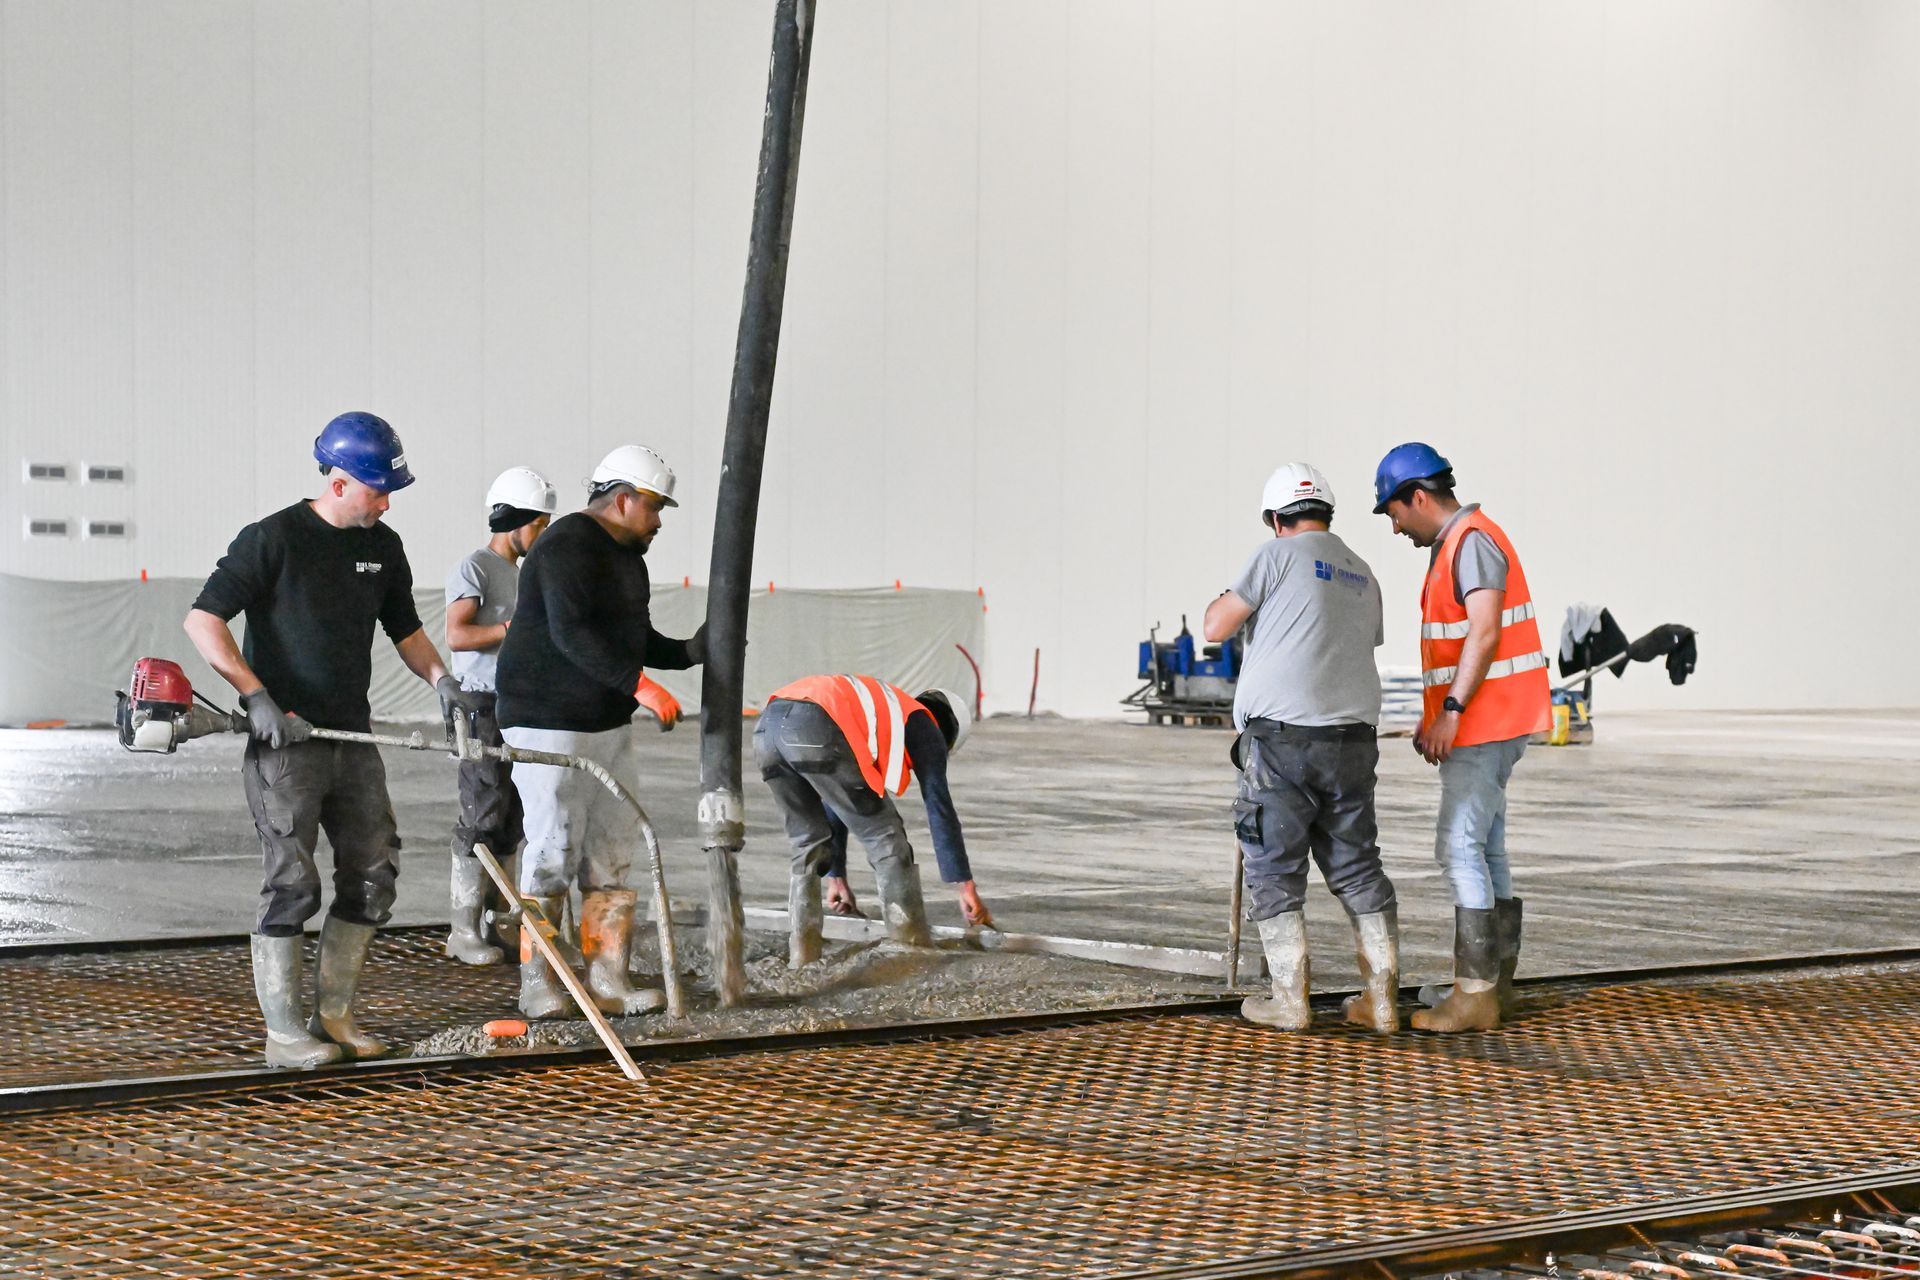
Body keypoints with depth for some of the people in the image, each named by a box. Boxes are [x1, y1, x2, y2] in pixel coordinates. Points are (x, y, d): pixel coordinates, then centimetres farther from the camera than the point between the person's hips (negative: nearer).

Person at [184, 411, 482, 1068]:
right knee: (292, 883, -6)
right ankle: (283, 1032, 0)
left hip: (354, 738, 7)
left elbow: (404, 627, 22)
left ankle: (334, 1015, 17)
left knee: (373, 875, 6)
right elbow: (203, 619, -12)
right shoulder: (274, 538, -10)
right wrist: (257, 696, -19)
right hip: (283, 741, -7)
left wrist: (439, 677, 2)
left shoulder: (384, 546, 9)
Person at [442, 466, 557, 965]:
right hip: (483, 705, -9)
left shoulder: (521, 573, 20)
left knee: (511, 818, 10)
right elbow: (456, 635, -20)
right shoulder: (475, 568, -8)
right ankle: (464, 929, -4)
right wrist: (516, 627, -23)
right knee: (483, 816, -9)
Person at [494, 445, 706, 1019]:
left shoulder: (627, 556, 17)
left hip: (609, 723, 10)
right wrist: (637, 682, -35)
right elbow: (571, 634, -28)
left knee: (613, 853, 7)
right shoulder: (568, 546, -15)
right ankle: (537, 984, 2)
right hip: (549, 721, -10)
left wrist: (689, 651, 7)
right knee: (553, 852, -6)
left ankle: (608, 980, 11)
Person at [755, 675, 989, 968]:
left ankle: (802, 954, 19)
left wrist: (838, 877, 55)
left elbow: (835, 803, 49)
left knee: (808, 842, 22)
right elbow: (940, 812, 19)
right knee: (885, 835, 7)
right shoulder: (925, 727, 23)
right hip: (816, 732, -7)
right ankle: (914, 949, 9)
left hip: (767, 726, 7)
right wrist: (966, 889, 23)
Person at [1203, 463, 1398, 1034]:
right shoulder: (1362, 574, 18)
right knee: (1357, 866, 10)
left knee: (1275, 868, 2)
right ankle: (1381, 997, 9)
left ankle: (1290, 999, 0)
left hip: (1281, 735, -6)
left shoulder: (1278, 554, -2)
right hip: (1352, 739, 6)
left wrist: (1222, 600, 19)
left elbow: (1216, 627, -3)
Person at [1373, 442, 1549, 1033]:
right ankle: (1495, 983, 16)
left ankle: (1475, 995, -14)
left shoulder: (1472, 541, -14)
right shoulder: (1455, 546, 19)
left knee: (1460, 848, -13)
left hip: (1484, 723, -11)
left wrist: (1451, 711, -24)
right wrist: (1433, 716, 18)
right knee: (1485, 850, 12)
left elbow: (1485, 633, -23)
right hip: (1478, 727, 11)